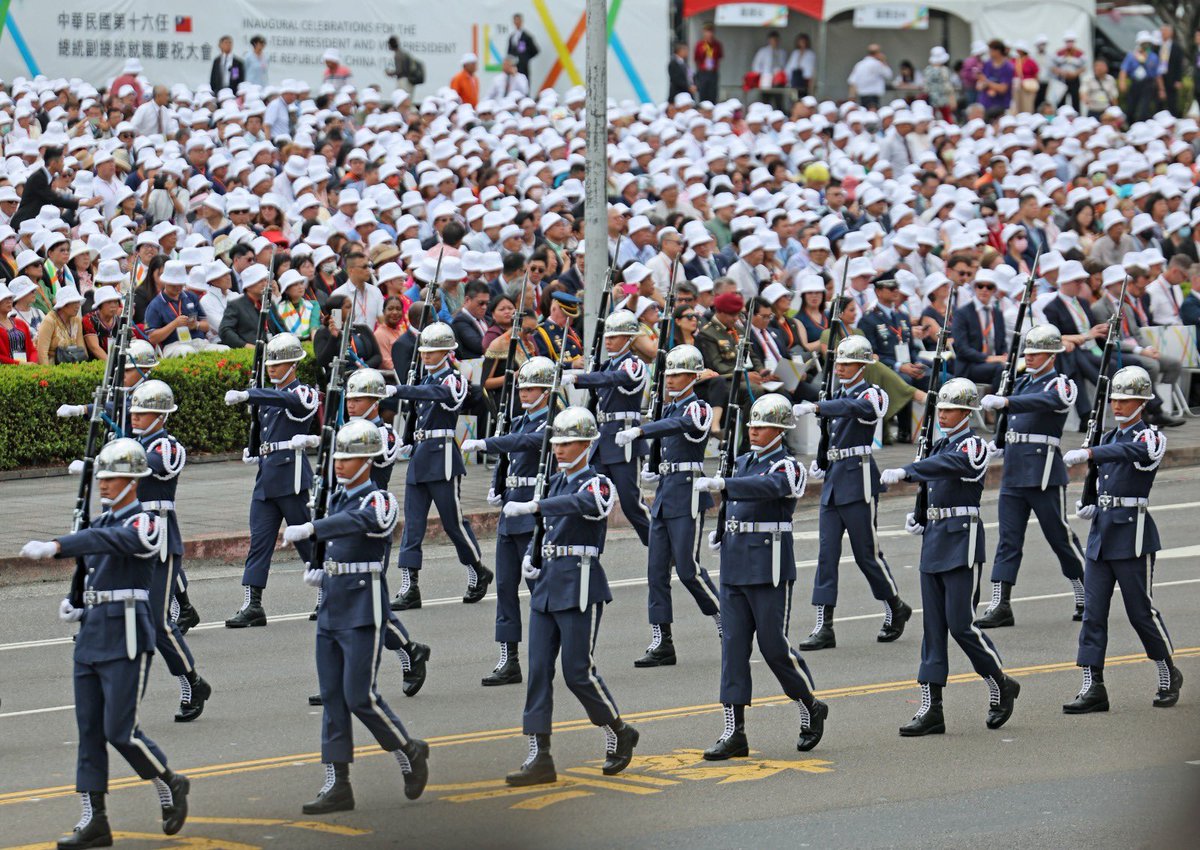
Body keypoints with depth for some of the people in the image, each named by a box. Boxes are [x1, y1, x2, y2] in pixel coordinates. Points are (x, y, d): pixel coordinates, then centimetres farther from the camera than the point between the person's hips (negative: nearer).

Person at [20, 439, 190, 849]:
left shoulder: (144, 524, -11)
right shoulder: (101, 523, 15)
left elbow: (107, 542, -30)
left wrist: (54, 547, -41)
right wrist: (75, 605, 6)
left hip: (126, 638, -8)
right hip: (91, 637, 8)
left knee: (120, 730, -8)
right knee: (89, 731, 5)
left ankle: (169, 785, 16)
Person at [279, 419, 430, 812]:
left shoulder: (381, 501, -11)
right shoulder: (337, 499, 14)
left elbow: (356, 522, -33)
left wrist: (309, 529, -46)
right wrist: (316, 571, 7)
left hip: (364, 611, -8)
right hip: (331, 610, 8)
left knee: (360, 696, -9)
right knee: (332, 698, 5)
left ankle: (409, 751, 15)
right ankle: (337, 787, 6)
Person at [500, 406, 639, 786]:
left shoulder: (597, 483, -8)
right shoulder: (556, 483, 16)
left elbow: (583, 504, -32)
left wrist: (532, 506, -40)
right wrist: (531, 557, 10)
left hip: (579, 585, -8)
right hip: (546, 584, 8)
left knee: (577, 672, -5)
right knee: (538, 669, 0)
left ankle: (619, 733, 19)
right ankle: (539, 758, -1)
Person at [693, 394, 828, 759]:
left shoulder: (789, 467, -9)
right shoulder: (743, 463, 15)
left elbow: (766, 487, -31)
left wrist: (719, 484, -42)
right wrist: (720, 533, 8)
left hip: (769, 568, -7)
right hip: (734, 568, 7)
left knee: (774, 646, -2)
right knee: (733, 646, 1)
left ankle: (811, 708, 22)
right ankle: (734, 733, 0)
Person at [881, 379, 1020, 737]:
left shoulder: (973, 446, -10)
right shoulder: (941, 446, 15)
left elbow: (946, 465, -29)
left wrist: (904, 472, -38)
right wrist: (917, 517, 9)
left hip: (962, 542, -8)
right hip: (934, 542, 8)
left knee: (961, 623, -7)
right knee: (933, 626, 4)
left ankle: (1001, 686, 15)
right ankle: (931, 710, 4)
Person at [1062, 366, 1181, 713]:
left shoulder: (1151, 437, -7)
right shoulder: (1108, 439, 16)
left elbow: (1135, 452, -32)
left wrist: (1087, 453, -41)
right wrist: (1087, 506, 8)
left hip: (1132, 533, -7)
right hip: (1101, 532, 7)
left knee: (1141, 611, 1)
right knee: (1093, 610, -1)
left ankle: (1169, 676, 21)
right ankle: (1093, 687, -2)